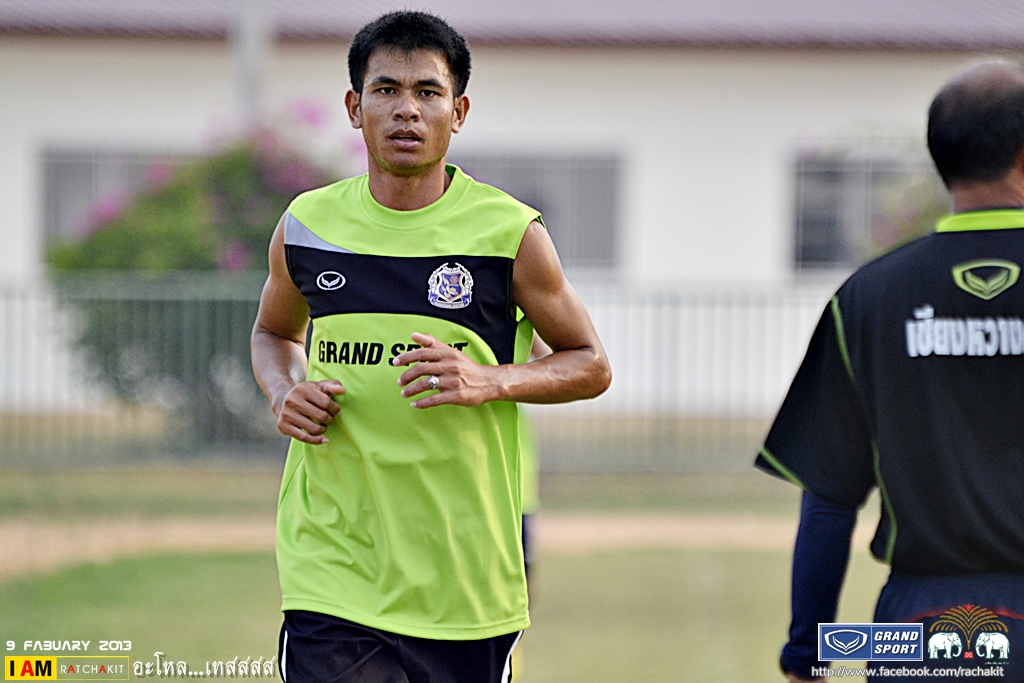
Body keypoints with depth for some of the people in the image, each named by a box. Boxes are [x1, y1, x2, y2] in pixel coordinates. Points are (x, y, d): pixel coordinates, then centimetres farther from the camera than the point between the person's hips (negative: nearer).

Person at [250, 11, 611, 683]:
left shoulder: (510, 233, -3)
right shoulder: (307, 225, 4)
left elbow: (591, 365, 5)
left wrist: (489, 381, -14)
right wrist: (284, 394, 0)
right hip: (332, 571, 1)